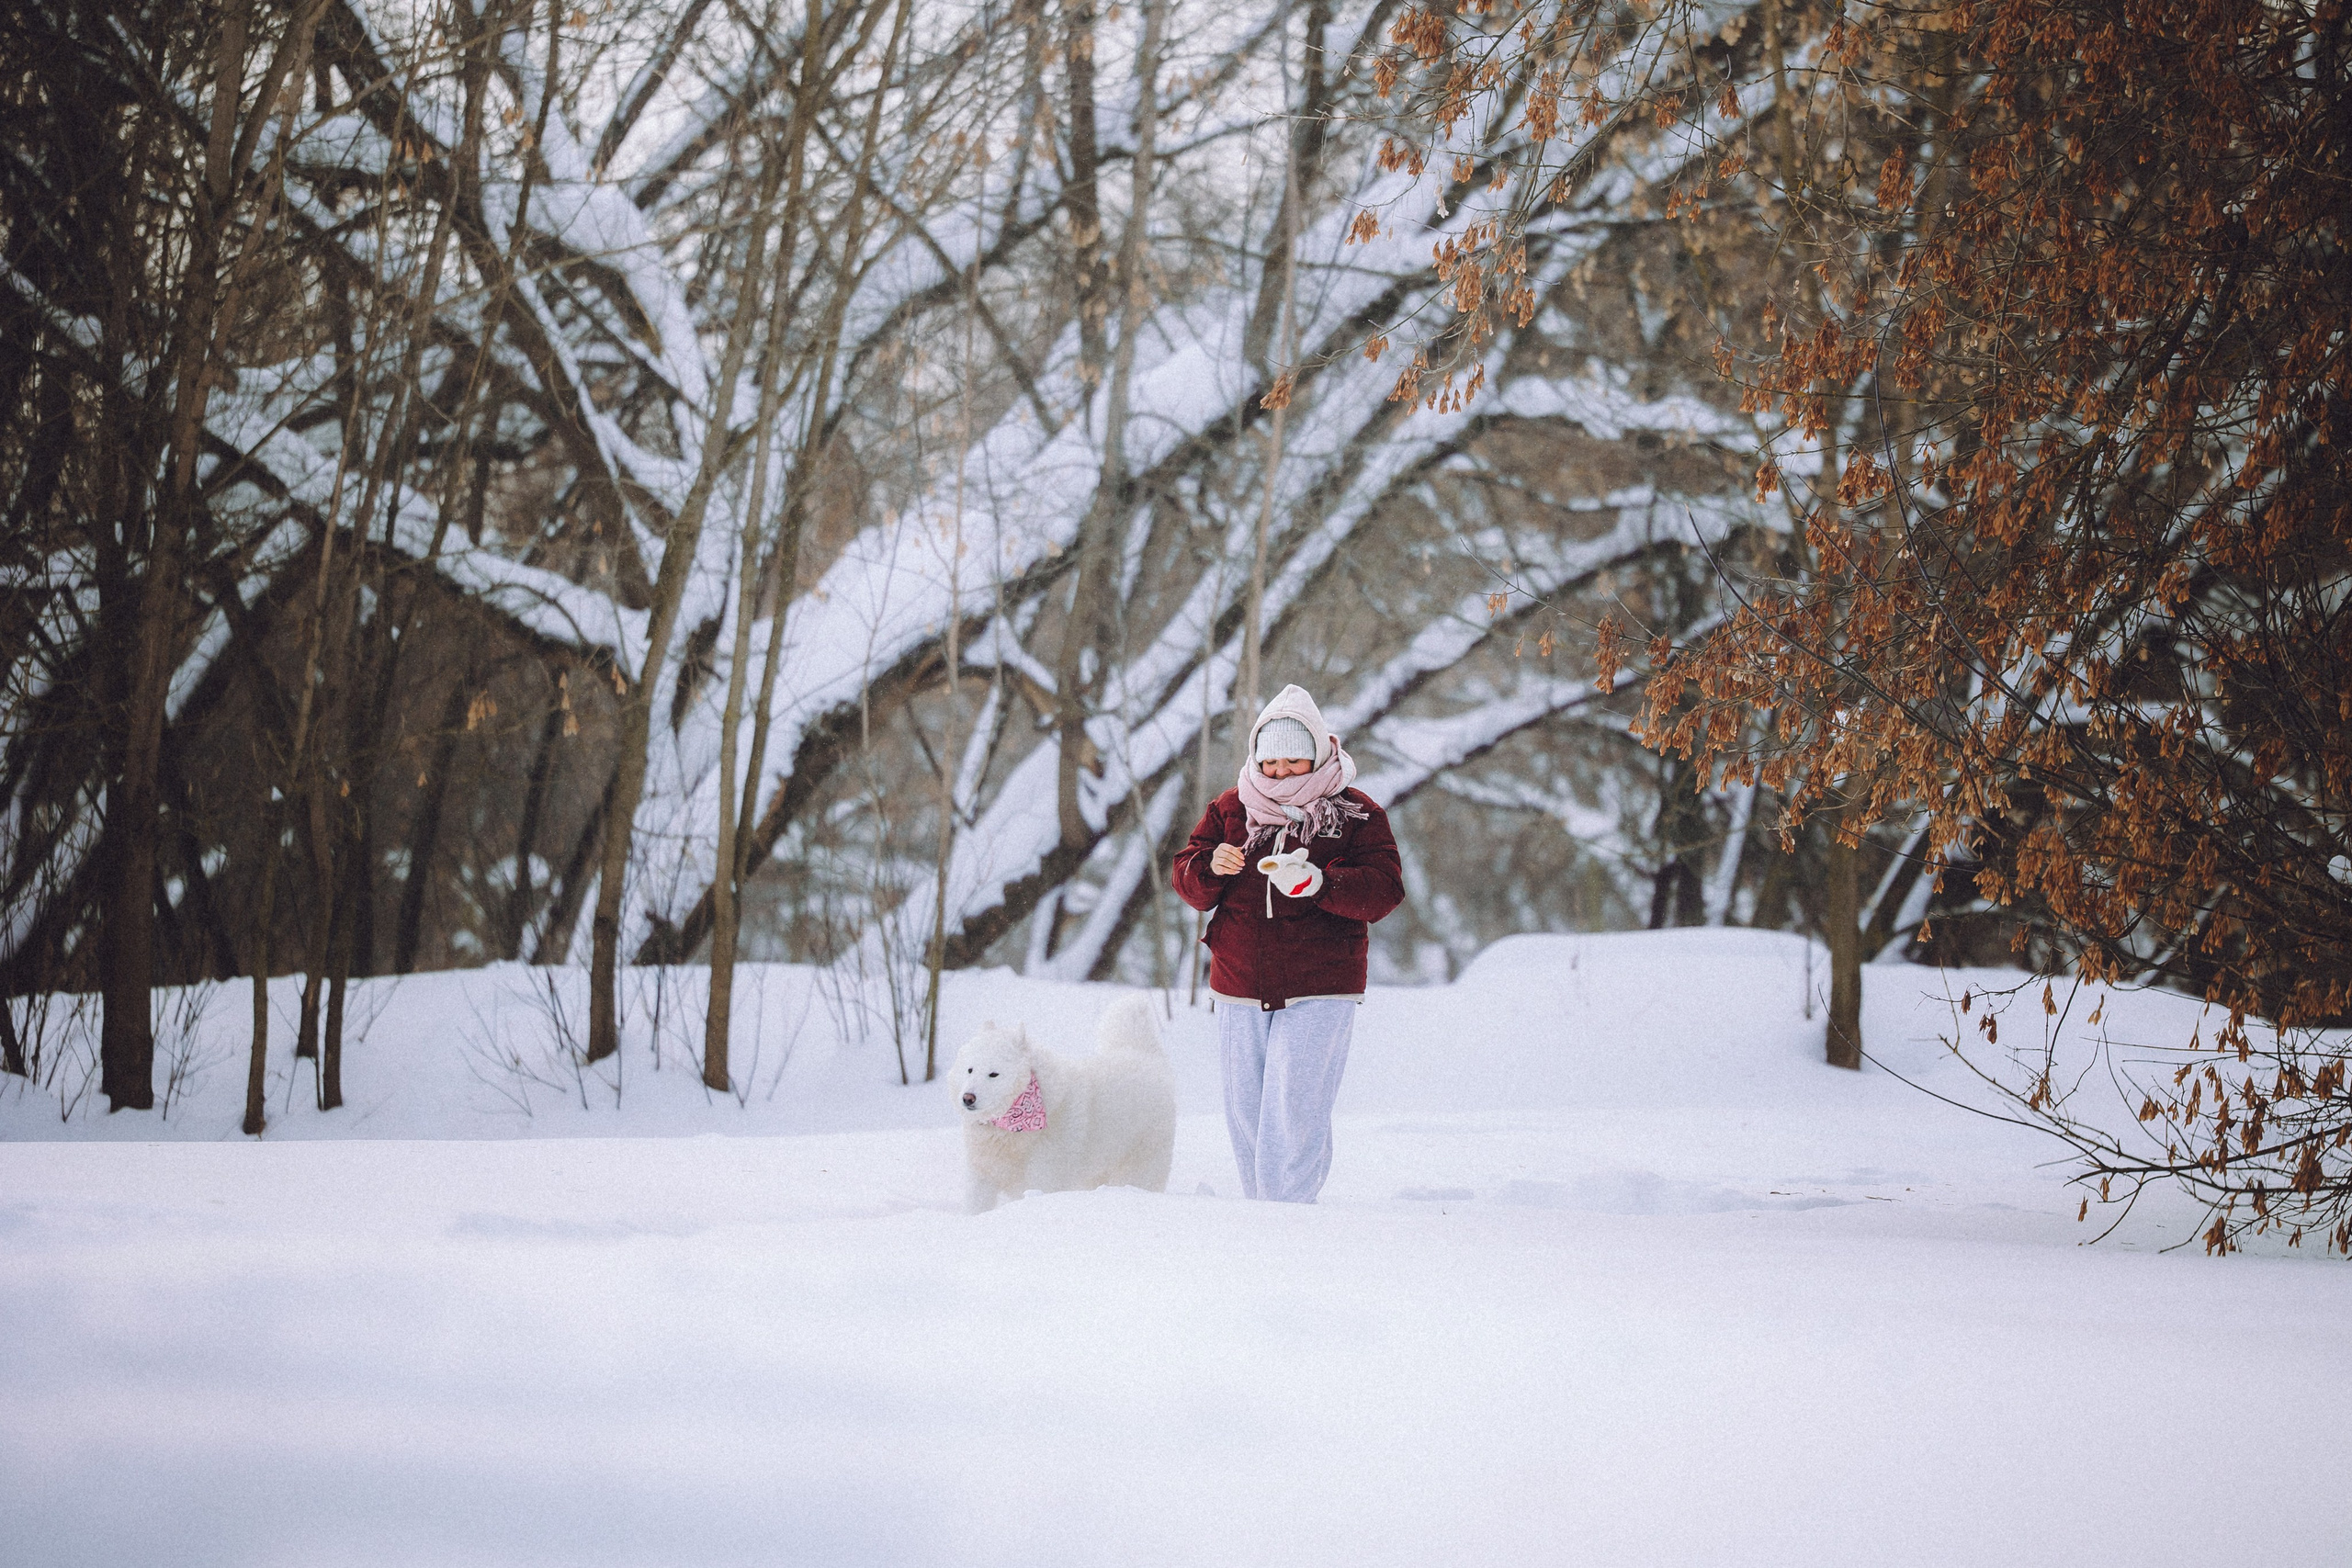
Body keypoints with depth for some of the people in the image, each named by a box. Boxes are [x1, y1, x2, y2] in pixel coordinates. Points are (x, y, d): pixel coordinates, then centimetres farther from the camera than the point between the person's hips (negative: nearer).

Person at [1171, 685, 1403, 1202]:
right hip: (1240, 992, 4)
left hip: (1320, 993, -4)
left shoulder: (1357, 814, 0)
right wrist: (1212, 867, -17)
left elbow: (1384, 890, -11)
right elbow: (1185, 879, 7)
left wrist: (1316, 882, -28)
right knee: (1246, 1116, 9)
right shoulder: (1231, 809, 9)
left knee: (1292, 1117, -13)